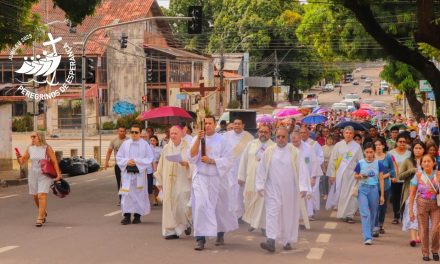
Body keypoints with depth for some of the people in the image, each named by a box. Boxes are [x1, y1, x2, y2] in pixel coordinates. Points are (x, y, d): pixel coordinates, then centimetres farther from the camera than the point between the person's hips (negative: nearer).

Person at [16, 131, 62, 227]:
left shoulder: (47, 148, -7)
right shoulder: (30, 149, 5)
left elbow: (54, 161, -8)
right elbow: (22, 161, 7)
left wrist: (58, 174, -14)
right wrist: (18, 157, -15)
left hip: (45, 175, -5)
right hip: (33, 175, 5)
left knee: (42, 196, -15)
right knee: (35, 196, 11)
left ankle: (40, 218, -14)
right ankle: (43, 213, 36)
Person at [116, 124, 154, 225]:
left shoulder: (145, 144, 0)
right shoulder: (125, 144, 7)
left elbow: (150, 158, -4)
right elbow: (119, 157, 9)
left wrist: (136, 161, -12)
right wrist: (127, 161, -10)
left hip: (139, 173, -1)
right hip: (127, 173, 1)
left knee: (139, 194, 3)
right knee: (126, 194, -5)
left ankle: (137, 216, 12)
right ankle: (127, 216, -5)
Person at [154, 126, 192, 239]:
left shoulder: (187, 147, 0)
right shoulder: (166, 148, 8)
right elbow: (161, 166, 12)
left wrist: (186, 163, -22)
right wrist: (159, 181, 12)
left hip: (182, 181, -3)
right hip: (169, 182, 3)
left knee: (181, 204, -6)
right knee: (169, 205, 0)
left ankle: (186, 223, 24)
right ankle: (172, 231, 6)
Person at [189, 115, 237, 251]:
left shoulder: (221, 140, -2)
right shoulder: (196, 139, 1)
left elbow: (227, 161, -6)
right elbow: (191, 157, -10)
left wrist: (211, 161, -18)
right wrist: (198, 139, -18)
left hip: (217, 179, 0)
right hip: (201, 178, 0)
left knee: (219, 207, 13)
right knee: (200, 206, -12)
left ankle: (220, 234, 36)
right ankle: (200, 239, -10)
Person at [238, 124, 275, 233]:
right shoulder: (251, 144, 7)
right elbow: (244, 160, 8)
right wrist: (241, 176, 6)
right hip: (251, 178, 3)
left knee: (263, 201, -1)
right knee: (250, 200, 8)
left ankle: (263, 225, 10)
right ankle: (252, 222, 26)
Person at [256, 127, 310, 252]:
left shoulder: (294, 151, -4)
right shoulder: (269, 151, 0)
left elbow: (301, 169, -7)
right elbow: (262, 169, 4)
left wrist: (303, 187, -14)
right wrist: (260, 185, 1)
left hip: (289, 189, 0)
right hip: (273, 189, 0)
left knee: (289, 214, 8)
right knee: (272, 213, -8)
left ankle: (287, 241, 20)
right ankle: (271, 241, -15)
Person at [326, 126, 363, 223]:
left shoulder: (357, 146, 1)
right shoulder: (338, 145, 3)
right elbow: (332, 160, 4)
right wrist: (332, 174, 1)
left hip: (352, 174, -1)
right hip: (339, 174, 1)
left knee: (350, 195, -1)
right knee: (338, 195, 0)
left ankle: (349, 215, 7)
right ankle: (342, 213, 13)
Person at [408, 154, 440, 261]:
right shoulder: (418, 175, -3)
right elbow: (412, 194, -1)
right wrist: (411, 210, -3)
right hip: (422, 204, 0)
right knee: (424, 229, 4)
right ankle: (425, 253, 19)